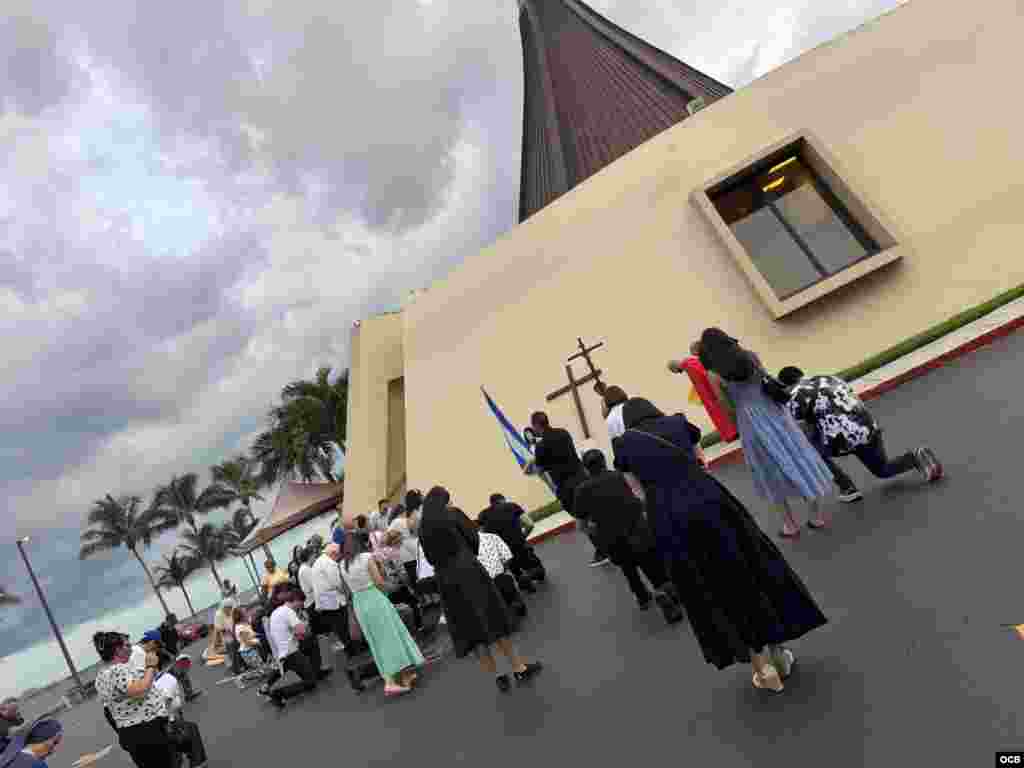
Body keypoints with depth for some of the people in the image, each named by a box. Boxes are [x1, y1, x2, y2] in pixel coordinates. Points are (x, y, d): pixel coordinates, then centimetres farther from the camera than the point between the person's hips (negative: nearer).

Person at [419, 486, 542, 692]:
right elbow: (474, 539, 0)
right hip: (468, 570, -4)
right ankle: (519, 668, 11)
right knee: (494, 619, 5)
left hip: (445, 578, 4)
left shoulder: (423, 527, 8)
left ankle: (498, 677, 10)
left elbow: (430, 558, 11)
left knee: (472, 627, 8)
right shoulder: (452, 513, -4)